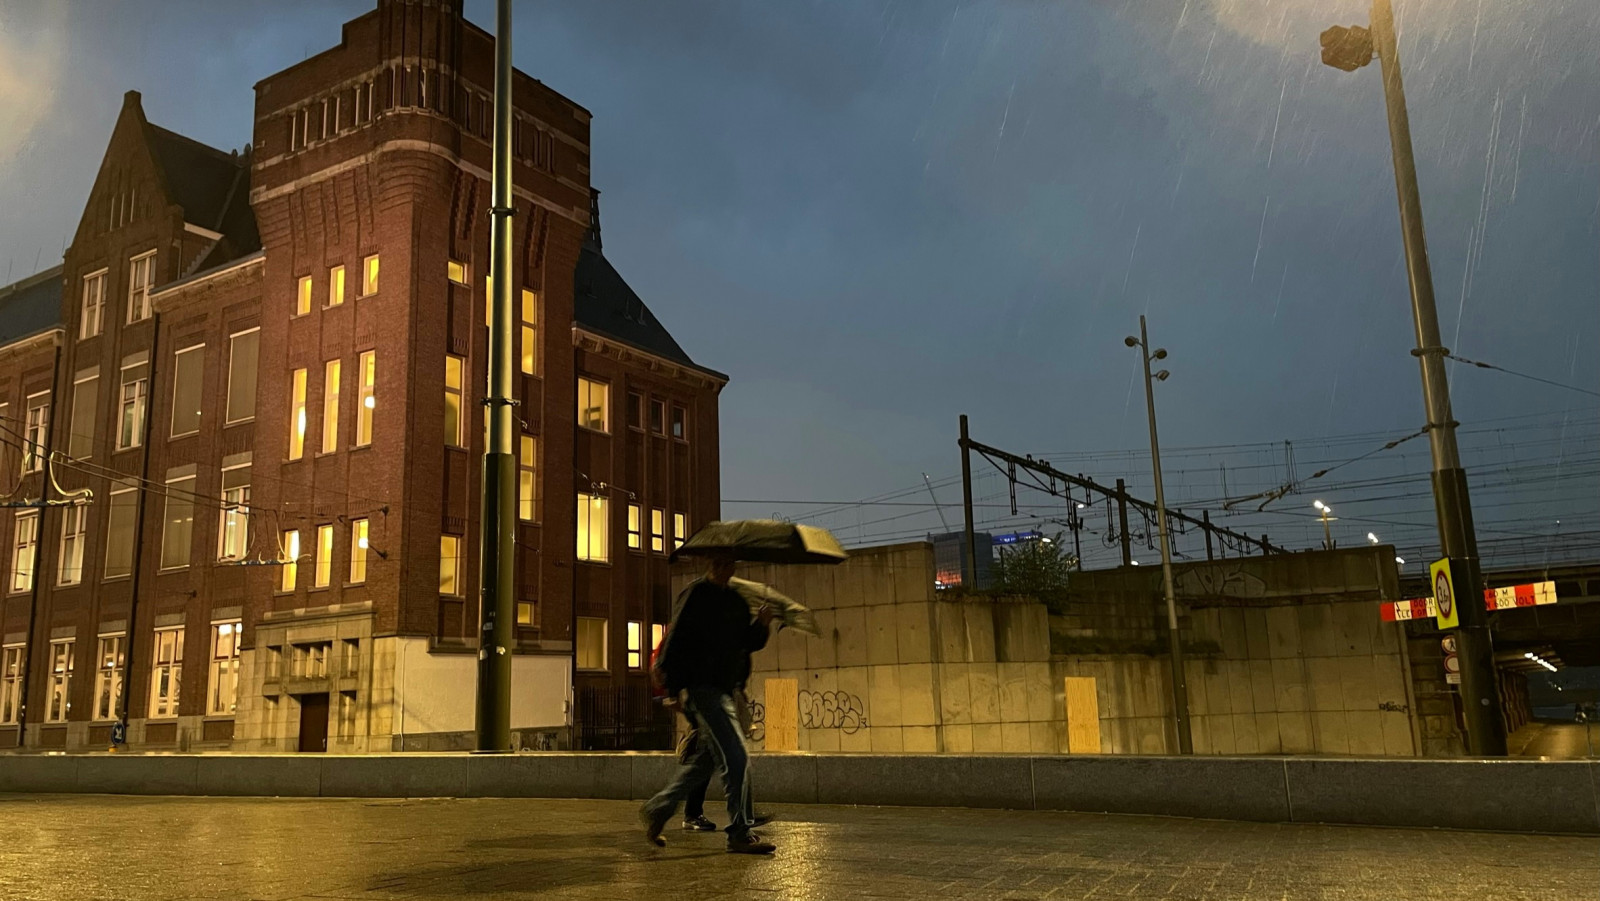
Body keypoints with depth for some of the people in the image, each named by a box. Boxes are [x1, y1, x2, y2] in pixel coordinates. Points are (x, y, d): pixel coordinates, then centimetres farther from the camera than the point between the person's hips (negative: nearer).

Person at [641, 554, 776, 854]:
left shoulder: (737, 601, 15)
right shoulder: (697, 595, -7)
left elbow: (747, 643, 17)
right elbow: (675, 641, -11)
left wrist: (761, 625, -4)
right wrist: (675, 688, -16)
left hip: (724, 690, 8)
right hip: (703, 688, -8)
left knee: (707, 760, 15)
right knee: (736, 759, -12)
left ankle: (656, 809, 29)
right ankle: (740, 835, -4)